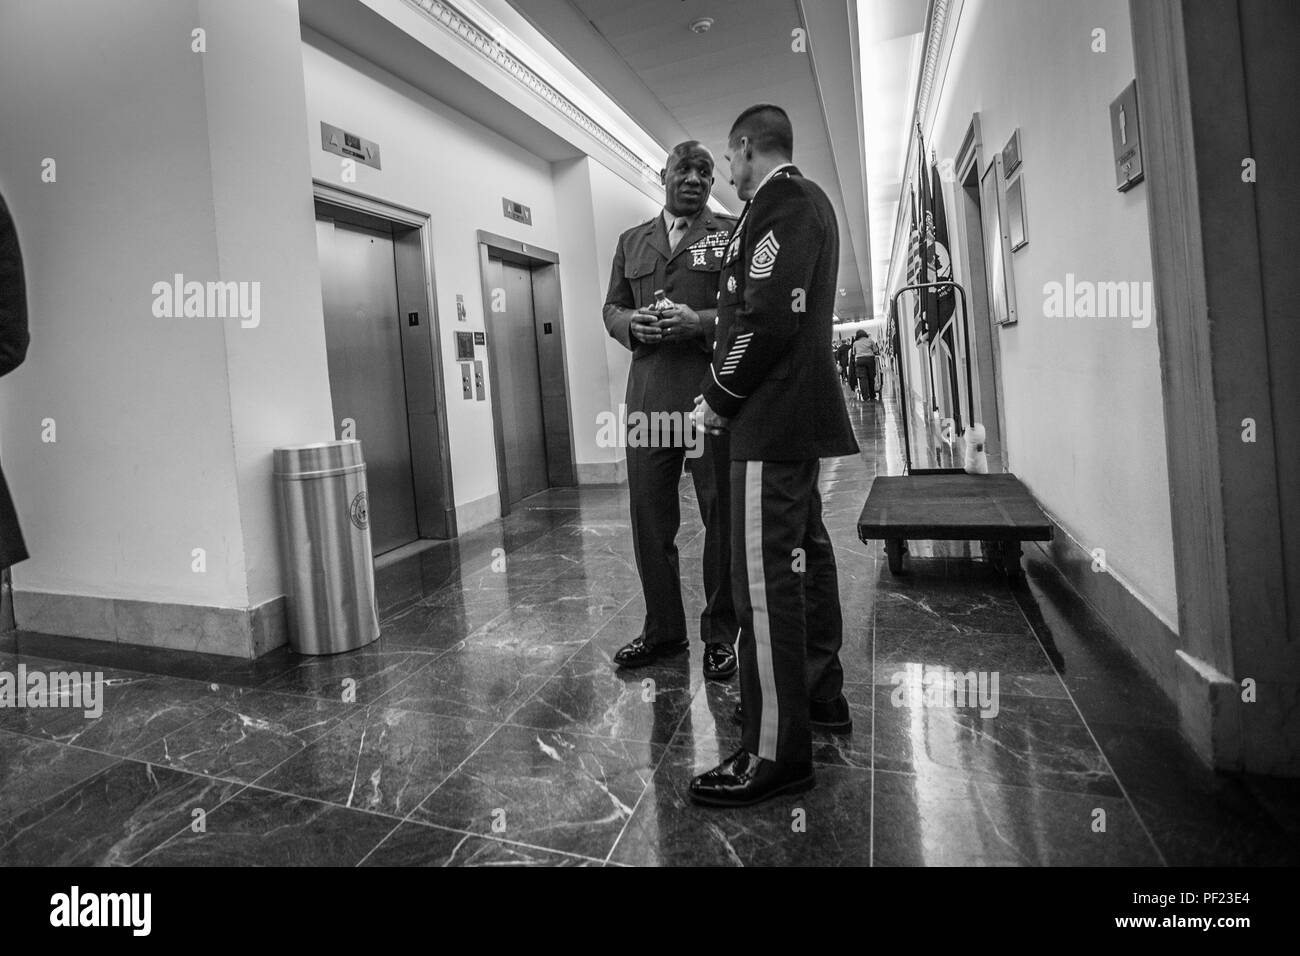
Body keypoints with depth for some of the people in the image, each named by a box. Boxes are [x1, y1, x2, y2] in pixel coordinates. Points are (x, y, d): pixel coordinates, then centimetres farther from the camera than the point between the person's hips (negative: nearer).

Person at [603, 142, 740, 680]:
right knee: (648, 516, 7)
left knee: (721, 516, 3)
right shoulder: (632, 242, 20)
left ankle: (720, 636, 17)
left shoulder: (731, 234, 8)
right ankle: (662, 630, 23)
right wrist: (632, 323, -4)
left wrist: (701, 321, -16)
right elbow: (611, 308, 19)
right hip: (648, 395, 4)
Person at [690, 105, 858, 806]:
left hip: (773, 419, -11)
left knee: (765, 574, -10)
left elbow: (766, 316, -20)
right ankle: (820, 696, 30)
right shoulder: (805, 201, 23)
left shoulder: (781, 202, -9)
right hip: (798, 413, 11)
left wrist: (719, 398, -10)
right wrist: (727, 391, 17)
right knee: (804, 555, 16)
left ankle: (776, 753, -2)